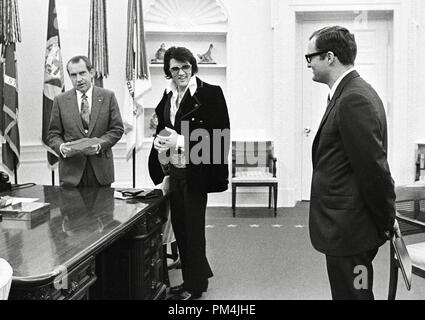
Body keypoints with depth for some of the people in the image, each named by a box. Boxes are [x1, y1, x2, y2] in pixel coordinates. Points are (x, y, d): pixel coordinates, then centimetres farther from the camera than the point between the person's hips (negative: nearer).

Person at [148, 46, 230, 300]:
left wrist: (180, 141, -21)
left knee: (193, 228, 4)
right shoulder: (169, 96, 9)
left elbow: (220, 134, -16)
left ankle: (195, 286, 22)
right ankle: (198, 275, 34)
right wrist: (161, 141, -5)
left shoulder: (210, 93, -11)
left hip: (195, 172, -6)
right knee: (179, 227, 14)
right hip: (174, 172, 7)